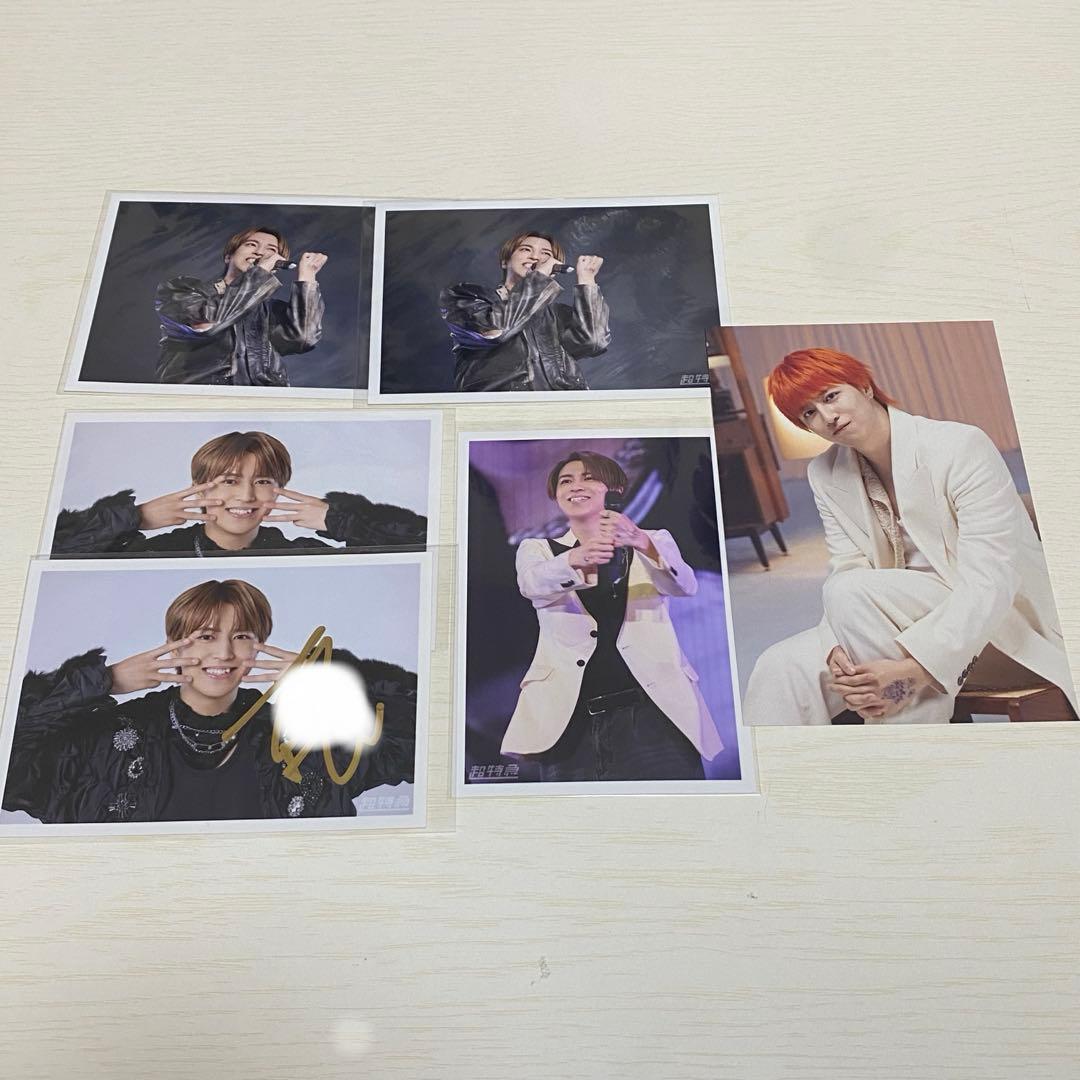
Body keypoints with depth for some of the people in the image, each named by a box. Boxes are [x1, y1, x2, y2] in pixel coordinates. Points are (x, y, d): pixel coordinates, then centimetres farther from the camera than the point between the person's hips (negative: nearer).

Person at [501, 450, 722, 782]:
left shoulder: (655, 541, 11)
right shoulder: (537, 550, 11)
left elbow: (684, 585, -10)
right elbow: (533, 585, -12)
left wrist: (641, 542, -30)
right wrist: (576, 559, -33)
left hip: (655, 716, 0)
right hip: (570, 724, 1)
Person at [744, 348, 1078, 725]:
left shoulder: (961, 446, -16)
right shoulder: (825, 476, 2)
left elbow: (990, 582, -23)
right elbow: (846, 571, -5)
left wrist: (913, 669, -34)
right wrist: (840, 651, -26)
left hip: (1004, 622, -4)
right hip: (916, 621, 5)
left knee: (850, 592, -31)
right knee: (779, 670, -21)